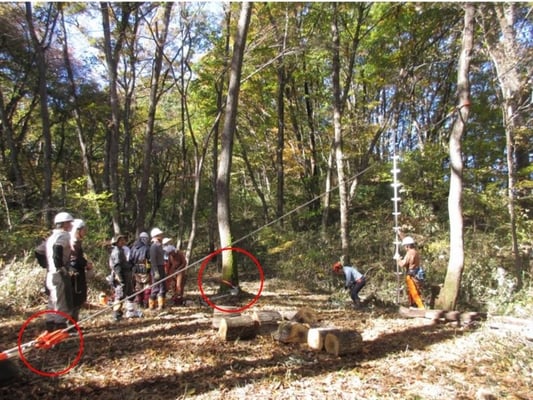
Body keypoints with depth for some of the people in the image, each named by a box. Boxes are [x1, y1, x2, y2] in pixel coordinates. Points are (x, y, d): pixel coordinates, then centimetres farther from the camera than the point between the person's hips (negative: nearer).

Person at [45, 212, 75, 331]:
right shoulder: (64, 235, -11)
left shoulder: (51, 237, 17)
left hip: (50, 275, 9)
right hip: (60, 275, -9)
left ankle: (50, 327, 23)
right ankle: (60, 326, -1)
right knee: (63, 303, -3)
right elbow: (57, 249, -30)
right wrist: (61, 267, -23)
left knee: (53, 302, 16)